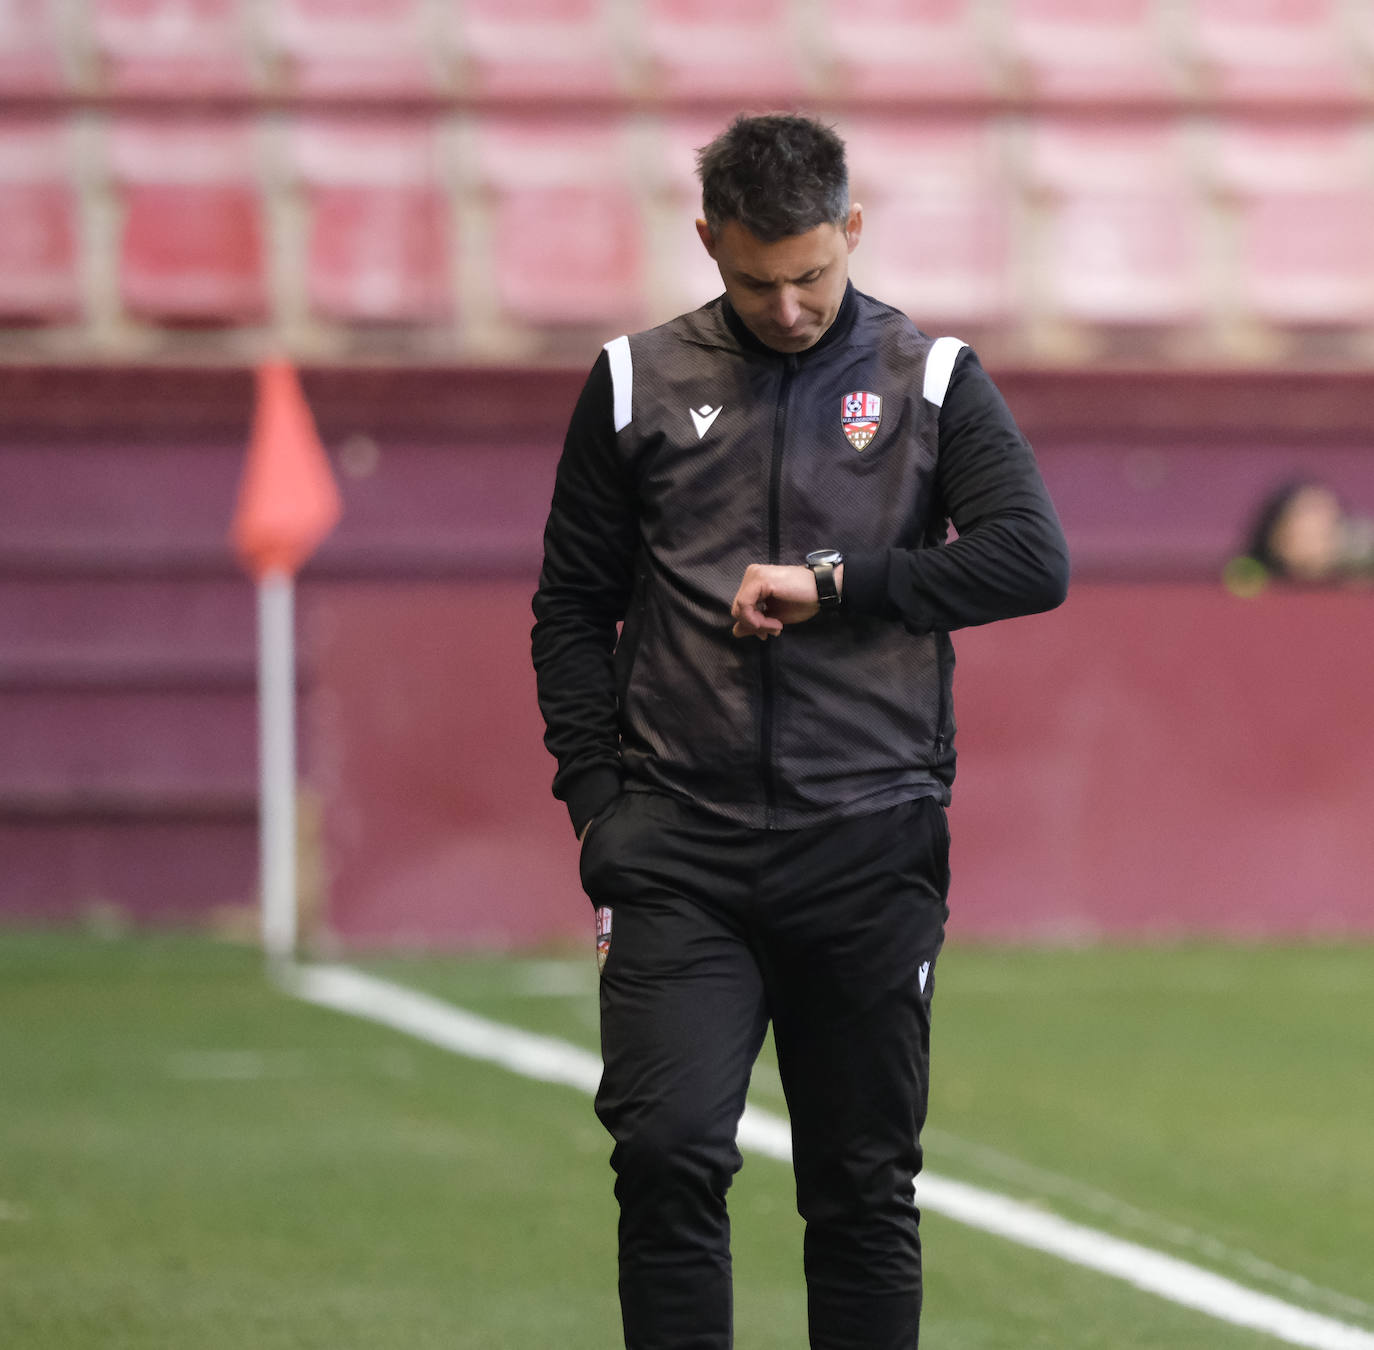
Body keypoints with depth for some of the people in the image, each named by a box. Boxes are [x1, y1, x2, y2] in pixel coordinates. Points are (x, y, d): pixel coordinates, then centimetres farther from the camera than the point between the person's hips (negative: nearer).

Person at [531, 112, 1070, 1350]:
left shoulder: (932, 381, 5)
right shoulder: (638, 385, 8)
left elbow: (1033, 559, -8)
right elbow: (572, 607, 13)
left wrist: (833, 583, -14)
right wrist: (598, 803, 2)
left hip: (871, 846, 0)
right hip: (680, 852, 0)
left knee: (865, 1189, 5)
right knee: (669, 1153, -13)